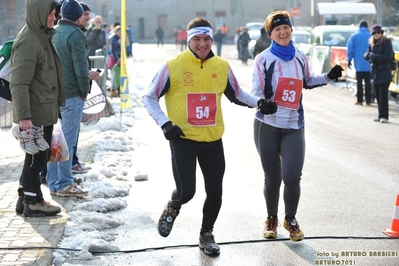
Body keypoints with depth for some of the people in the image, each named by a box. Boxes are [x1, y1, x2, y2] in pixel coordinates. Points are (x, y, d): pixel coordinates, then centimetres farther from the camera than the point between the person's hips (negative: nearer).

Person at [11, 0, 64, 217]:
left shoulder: (43, 37, 14)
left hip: (45, 111, 10)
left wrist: (55, 105, 23)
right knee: (36, 157, 0)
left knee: (40, 156, 16)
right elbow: (19, 83, -22)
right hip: (34, 113, -10)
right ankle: (33, 202, 11)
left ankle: (25, 198, 27)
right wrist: (24, 116, -26)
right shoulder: (28, 41, -18)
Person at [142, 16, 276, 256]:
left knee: (215, 193, 9)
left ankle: (206, 235, 32)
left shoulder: (222, 66, 3)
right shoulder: (173, 66, -9)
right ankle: (172, 209, 29)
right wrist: (164, 123, -14)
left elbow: (236, 94, 17)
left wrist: (257, 102, 0)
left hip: (213, 140, 4)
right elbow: (149, 97, -2)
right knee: (186, 192, -7)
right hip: (183, 139, -4)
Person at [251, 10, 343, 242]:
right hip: (267, 125, -2)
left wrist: (329, 77, 10)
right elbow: (256, 91, -10)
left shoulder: (300, 57, 8)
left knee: (292, 177, -8)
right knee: (272, 177, 6)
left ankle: (291, 219, 17)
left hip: (294, 126, 2)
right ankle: (272, 219, 30)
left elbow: (307, 82, 25)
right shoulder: (264, 59, -5)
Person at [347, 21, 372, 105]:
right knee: (368, 82, 5)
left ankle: (359, 100, 3)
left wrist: (349, 60, 4)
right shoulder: (371, 36, -1)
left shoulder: (354, 36, -3)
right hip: (368, 64, 1)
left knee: (359, 82, 5)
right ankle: (368, 100, 5)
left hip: (359, 64, -1)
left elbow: (350, 49, -3)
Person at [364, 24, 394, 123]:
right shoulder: (372, 43, 13)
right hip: (375, 72, 6)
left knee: (383, 95, -9)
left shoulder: (387, 42, -5)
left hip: (385, 72, -6)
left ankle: (384, 116, -7)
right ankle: (380, 115, 13)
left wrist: (374, 56, -13)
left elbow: (387, 56, -15)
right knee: (378, 95, 7)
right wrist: (370, 55, -13)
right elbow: (366, 55, 9)